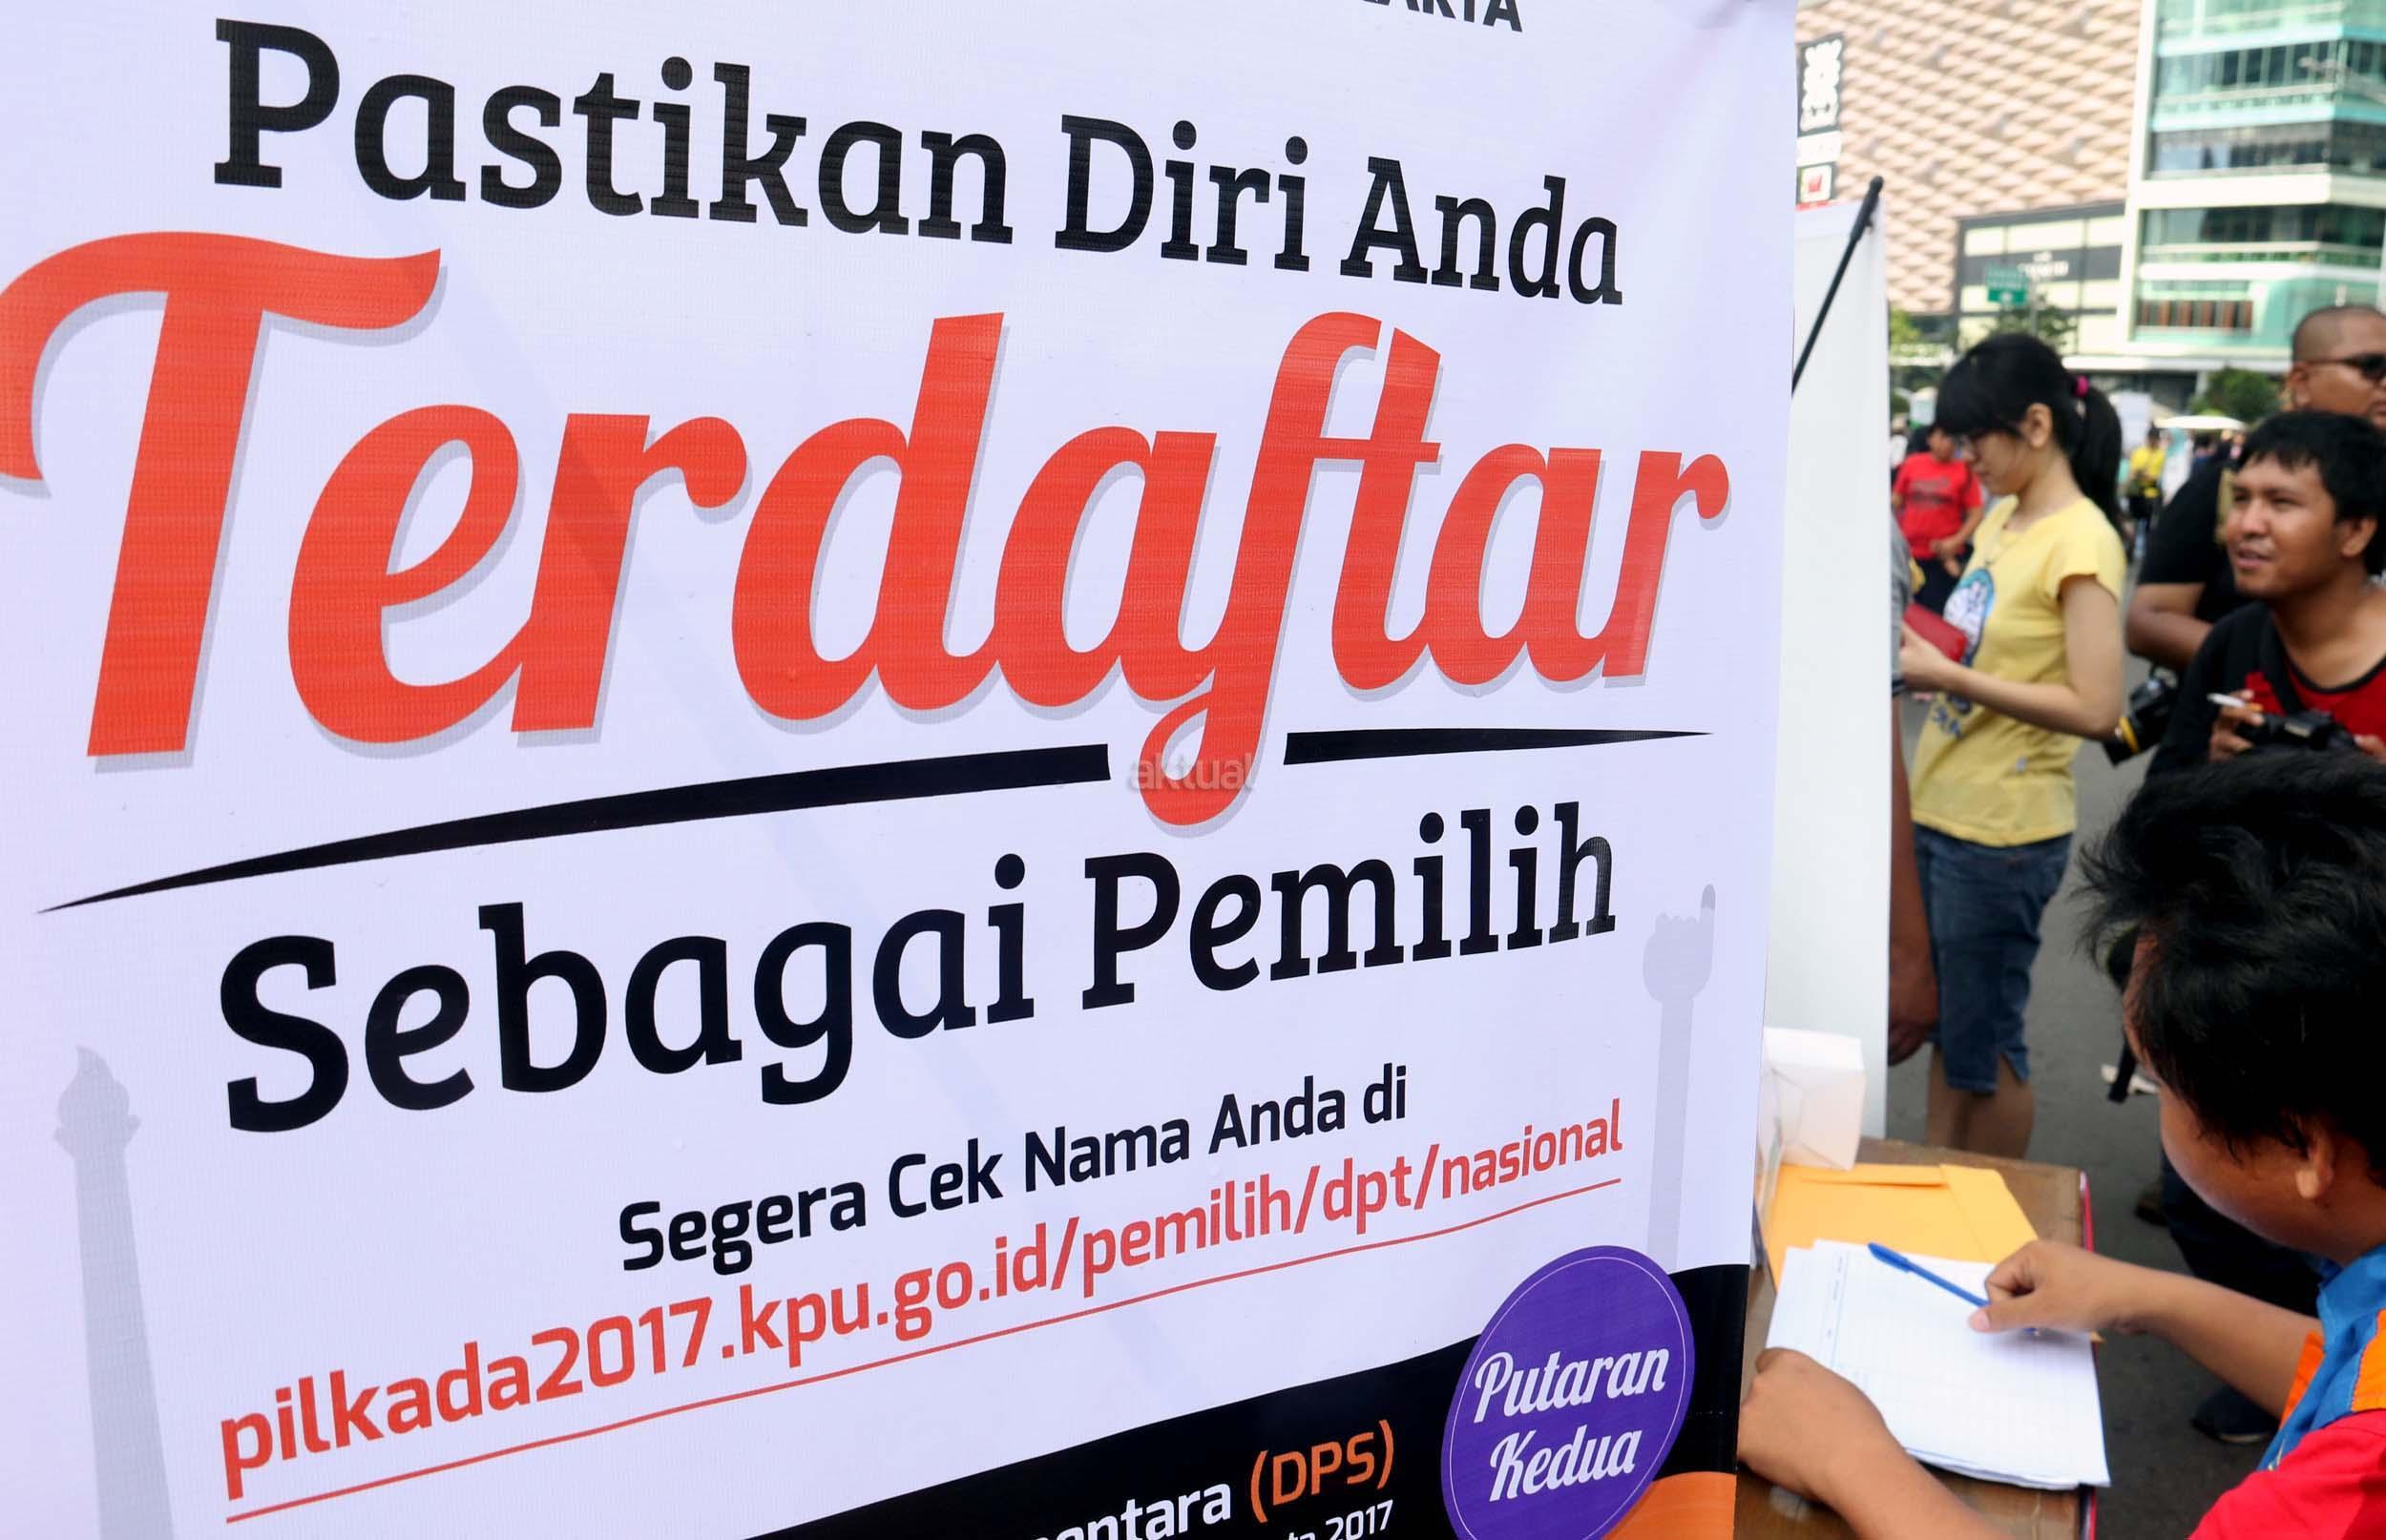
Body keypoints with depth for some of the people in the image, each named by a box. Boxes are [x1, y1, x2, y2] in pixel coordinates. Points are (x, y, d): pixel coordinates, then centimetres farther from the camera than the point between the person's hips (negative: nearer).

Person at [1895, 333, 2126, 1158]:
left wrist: (1953, 677, -21)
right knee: (1945, 1025, 17)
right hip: (1939, 811, 8)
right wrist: (1922, 650, 1)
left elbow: (2095, 708, -21)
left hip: (2004, 833, -8)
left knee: (1982, 1043, 5)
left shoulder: (2080, 541, -15)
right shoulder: (2003, 515, 9)